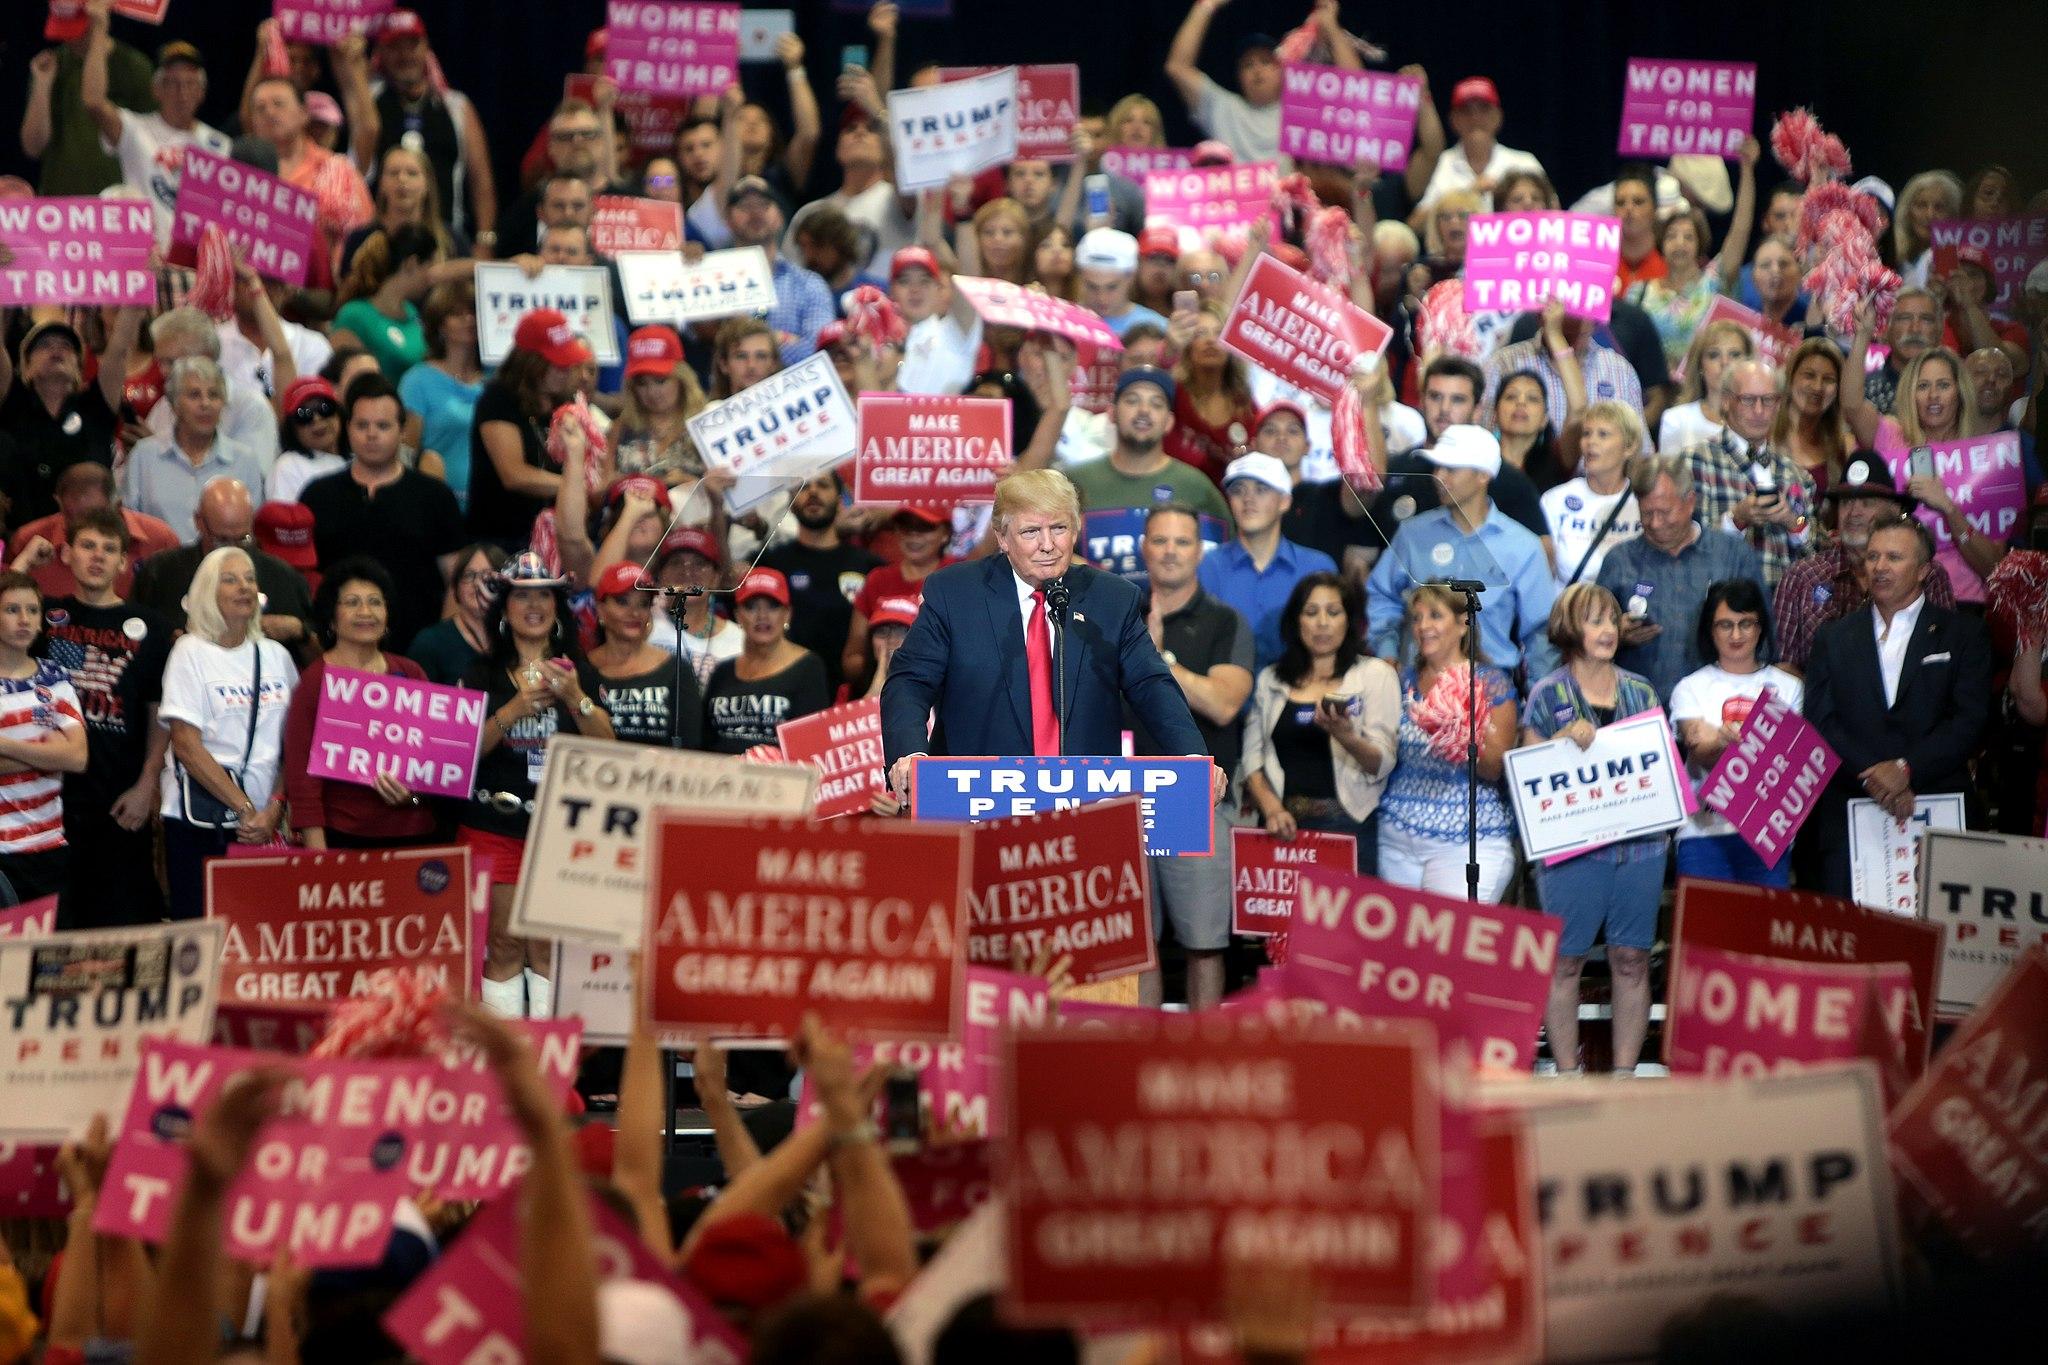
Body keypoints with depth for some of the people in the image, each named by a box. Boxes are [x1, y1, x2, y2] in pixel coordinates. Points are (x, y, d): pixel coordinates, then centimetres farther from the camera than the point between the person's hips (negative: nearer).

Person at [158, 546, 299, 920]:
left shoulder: (275, 656, 12)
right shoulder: (191, 652, -1)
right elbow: (187, 747, -8)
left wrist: (275, 808, -5)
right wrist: (245, 809, -11)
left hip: (267, 824, 4)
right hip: (200, 820, -4)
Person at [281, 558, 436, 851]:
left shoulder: (410, 674, 11)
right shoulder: (314, 681, -2)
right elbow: (300, 774, -5)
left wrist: (414, 791, -3)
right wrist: (317, 851, -13)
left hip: (413, 834, 4)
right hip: (343, 837, -4)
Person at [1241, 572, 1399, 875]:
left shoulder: (1375, 674, 5)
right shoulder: (1271, 680, 14)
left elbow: (1382, 764, -4)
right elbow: (1251, 758, 9)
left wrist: (1345, 736, -23)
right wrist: (1271, 809, -8)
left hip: (1346, 825, -2)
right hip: (1285, 825, 2)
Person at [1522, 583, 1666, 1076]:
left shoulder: (1640, 691, 14)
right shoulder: (1548, 695, 3)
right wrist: (1565, 739, -14)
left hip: (1640, 844, 3)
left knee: (1632, 961, 4)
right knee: (1564, 961, -3)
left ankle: (1624, 1074, 10)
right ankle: (1567, 1075, 4)